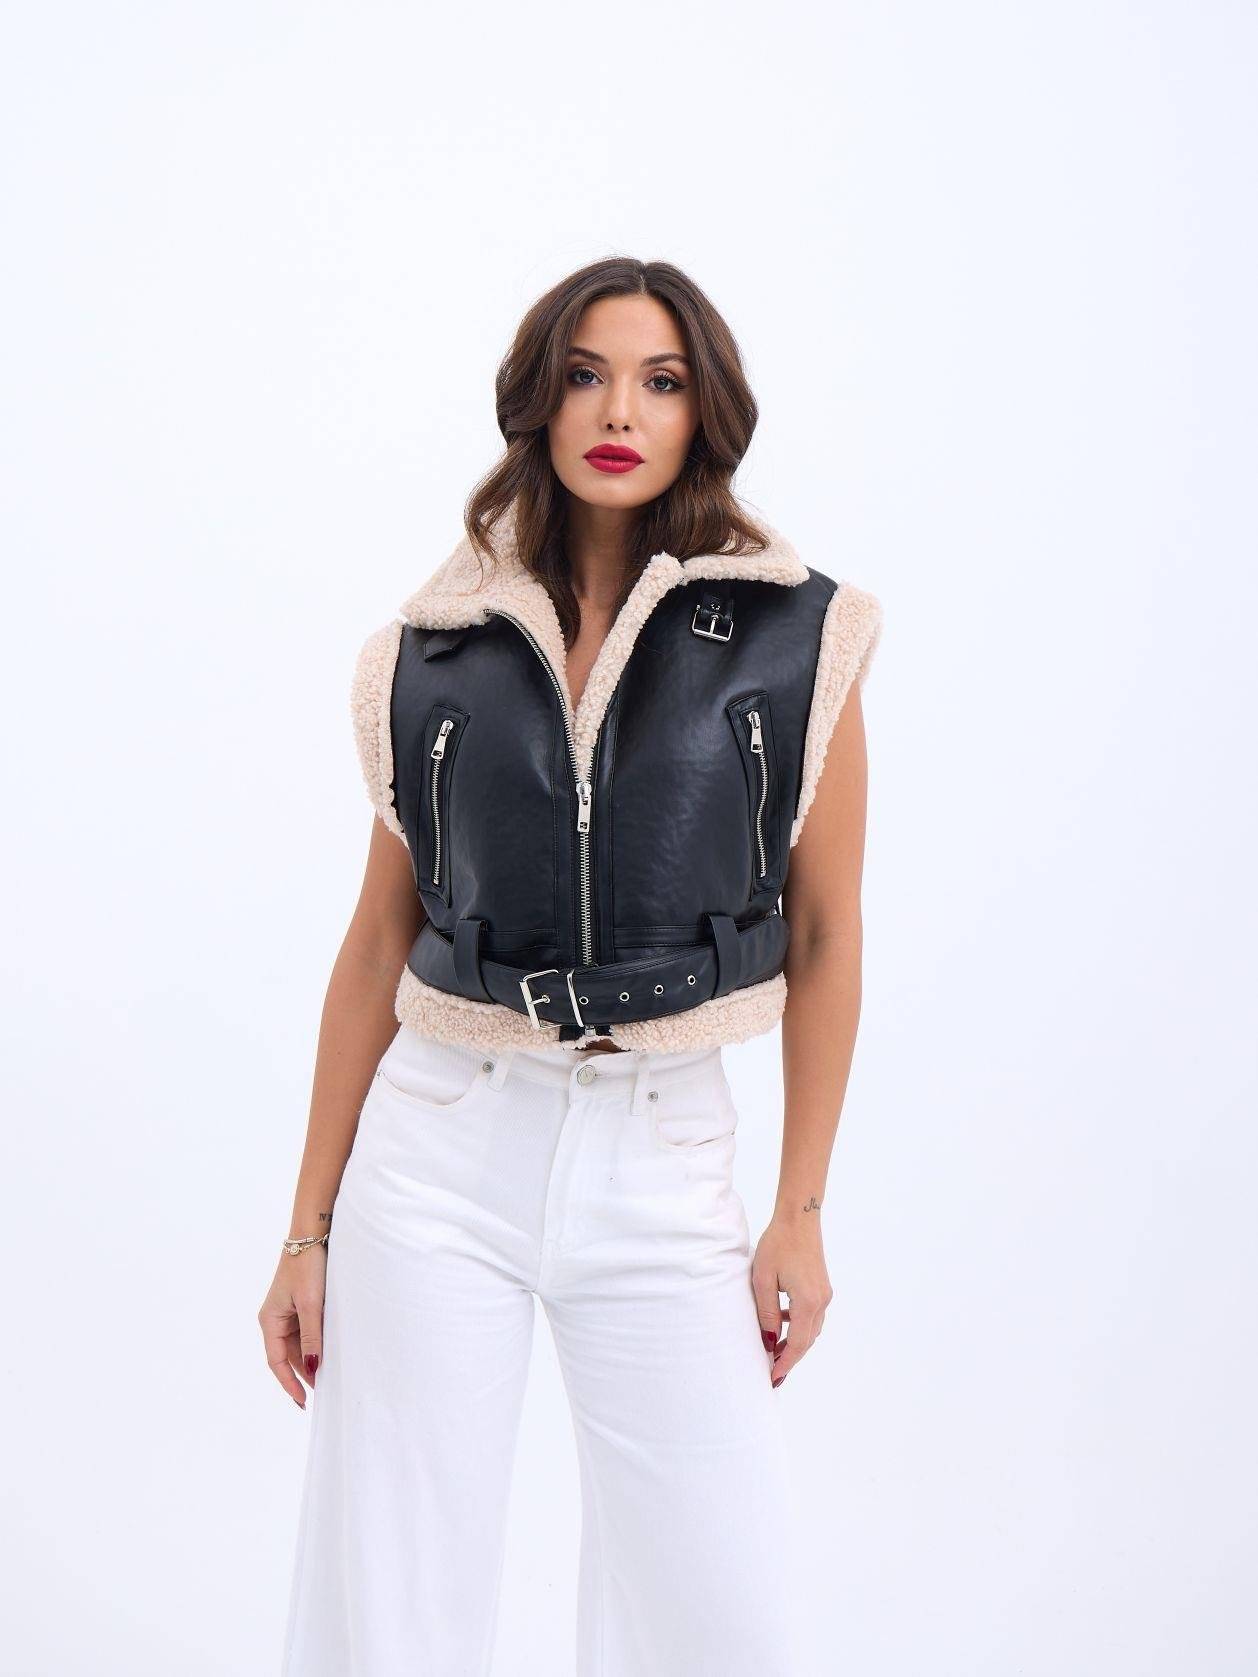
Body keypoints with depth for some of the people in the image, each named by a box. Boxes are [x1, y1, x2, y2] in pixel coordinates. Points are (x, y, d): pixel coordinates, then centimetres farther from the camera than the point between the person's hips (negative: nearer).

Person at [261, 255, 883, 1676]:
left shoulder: (795, 639, 0)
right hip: (442, 1145, 1)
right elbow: (378, 943, 7)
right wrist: (310, 1228, 7)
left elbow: (825, 933, 4)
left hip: (666, 1159, -1)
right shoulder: (434, 650, 4)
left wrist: (802, 1211, 2)